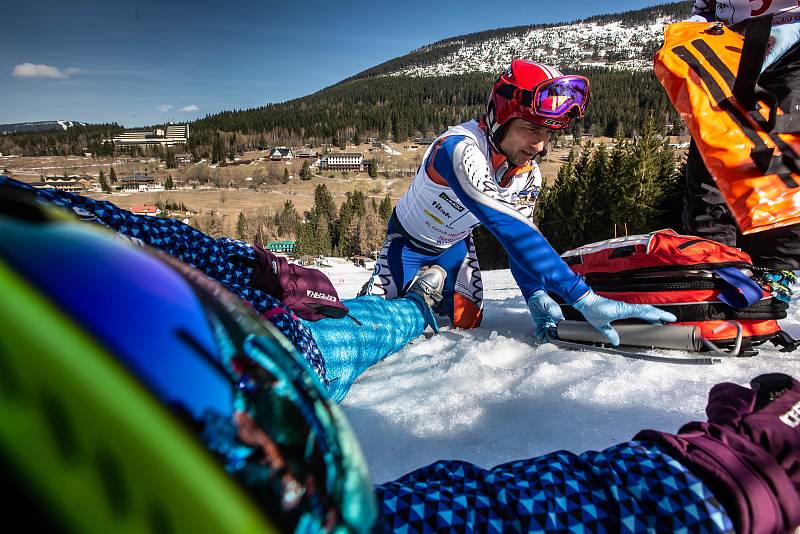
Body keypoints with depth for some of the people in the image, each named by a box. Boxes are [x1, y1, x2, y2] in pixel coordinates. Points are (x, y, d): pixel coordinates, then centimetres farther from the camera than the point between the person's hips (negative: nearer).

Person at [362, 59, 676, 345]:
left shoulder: (529, 174, -16)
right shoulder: (460, 150, -41)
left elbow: (521, 237, -12)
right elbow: (509, 229, -51)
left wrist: (536, 295, -31)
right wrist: (583, 297, -54)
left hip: (454, 243, 5)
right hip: (408, 237, -5)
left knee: (467, 321, 2)